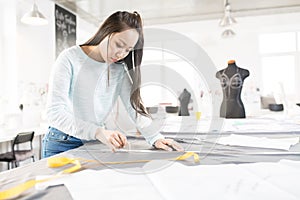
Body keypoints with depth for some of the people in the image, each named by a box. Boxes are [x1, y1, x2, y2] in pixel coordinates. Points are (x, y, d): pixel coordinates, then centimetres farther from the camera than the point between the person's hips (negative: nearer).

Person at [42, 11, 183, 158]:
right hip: (62, 144, -3)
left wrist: (156, 138, -24)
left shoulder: (120, 69, -1)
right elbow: (55, 112, -22)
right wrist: (98, 132, -36)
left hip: (95, 144, 3)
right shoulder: (70, 58, -14)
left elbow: (134, 105, -8)